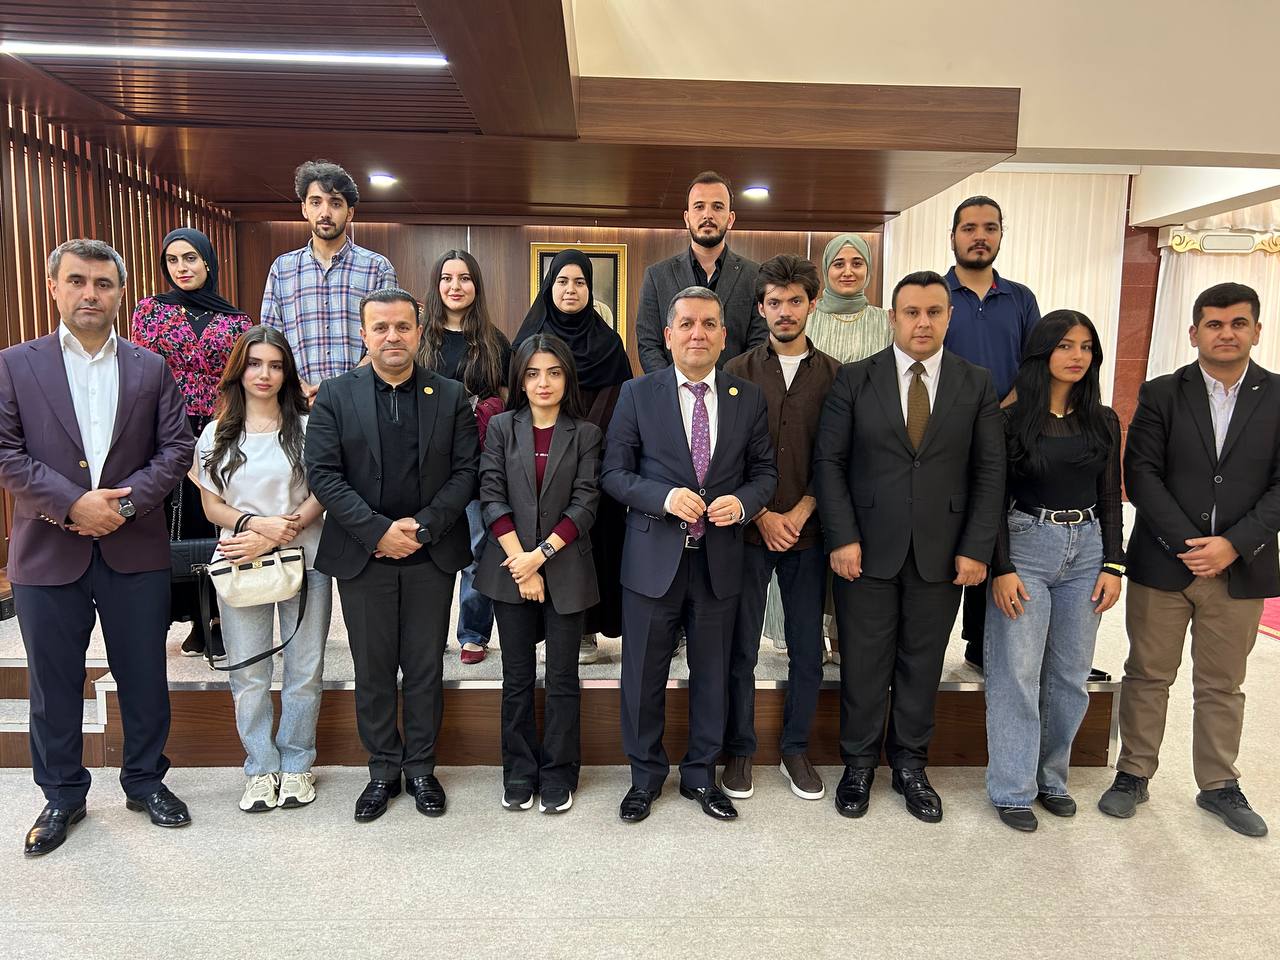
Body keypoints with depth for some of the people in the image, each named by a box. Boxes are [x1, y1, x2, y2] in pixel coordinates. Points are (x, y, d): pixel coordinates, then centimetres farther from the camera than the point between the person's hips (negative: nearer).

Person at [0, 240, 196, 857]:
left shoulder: (151, 368, 5)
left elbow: (177, 447, 0)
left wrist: (125, 503, -13)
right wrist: (73, 504, -16)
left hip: (136, 551, 1)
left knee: (144, 677, 11)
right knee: (54, 684, 12)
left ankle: (145, 780, 30)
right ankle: (62, 795, 31)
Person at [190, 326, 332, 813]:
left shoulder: (306, 428, 1)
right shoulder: (217, 435, 7)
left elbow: (320, 497, -3)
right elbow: (212, 506, 6)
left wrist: (272, 538, -15)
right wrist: (254, 524, -14)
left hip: (304, 560, -1)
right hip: (239, 563, 2)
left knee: (304, 670, 4)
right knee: (248, 674, 6)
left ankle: (296, 764, 21)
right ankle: (260, 768, 21)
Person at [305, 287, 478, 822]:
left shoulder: (451, 397, 3)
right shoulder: (335, 396, 2)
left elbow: (466, 471, -1)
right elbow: (323, 474, -5)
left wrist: (424, 526, -14)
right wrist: (378, 531, -15)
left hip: (431, 554, 0)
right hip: (363, 554, 0)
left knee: (425, 668, 10)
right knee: (372, 671, 11)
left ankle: (421, 767, 27)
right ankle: (383, 769, 28)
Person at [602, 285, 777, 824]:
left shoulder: (749, 399, 4)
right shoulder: (638, 395, -2)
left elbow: (764, 471, 8)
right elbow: (613, 473, -3)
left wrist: (742, 502, -13)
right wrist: (665, 497, -19)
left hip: (719, 560, 2)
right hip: (653, 558, -1)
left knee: (712, 675, 15)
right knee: (644, 677, 10)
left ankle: (700, 775, 35)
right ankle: (646, 777, 32)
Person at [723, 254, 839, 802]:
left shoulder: (834, 376, 5)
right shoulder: (738, 372, 2)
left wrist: (798, 515, -9)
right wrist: (762, 516, -9)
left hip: (807, 532, 1)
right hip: (748, 531, -1)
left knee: (807, 650, 9)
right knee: (741, 649, 6)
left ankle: (796, 750, 27)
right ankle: (739, 751, 22)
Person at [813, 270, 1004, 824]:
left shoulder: (976, 384, 4)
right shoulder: (855, 379, 0)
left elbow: (989, 472, 3)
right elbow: (828, 460, -3)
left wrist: (977, 548, -4)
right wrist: (842, 537, -10)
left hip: (941, 552, 2)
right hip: (868, 549, -1)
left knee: (922, 664, 12)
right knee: (863, 662, 8)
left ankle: (910, 765, 31)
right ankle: (859, 763, 27)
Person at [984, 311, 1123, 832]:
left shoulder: (1103, 421, 8)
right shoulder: (1011, 417, -5)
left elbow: (1109, 497, 11)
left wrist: (1114, 565, 4)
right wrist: (1002, 568, -11)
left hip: (1086, 549, 5)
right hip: (1025, 545, -4)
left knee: (1071, 676, 10)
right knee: (1017, 673, -1)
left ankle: (1051, 777, 27)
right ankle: (1013, 789, 13)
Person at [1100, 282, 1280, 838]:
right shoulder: (1162, 394, 0)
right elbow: (1141, 475, -7)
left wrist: (1233, 544, -15)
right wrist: (1188, 544, -15)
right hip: (1162, 563, -1)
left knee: (1222, 685, 15)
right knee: (1148, 676, 9)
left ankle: (1219, 784, 31)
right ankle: (1133, 774, 24)